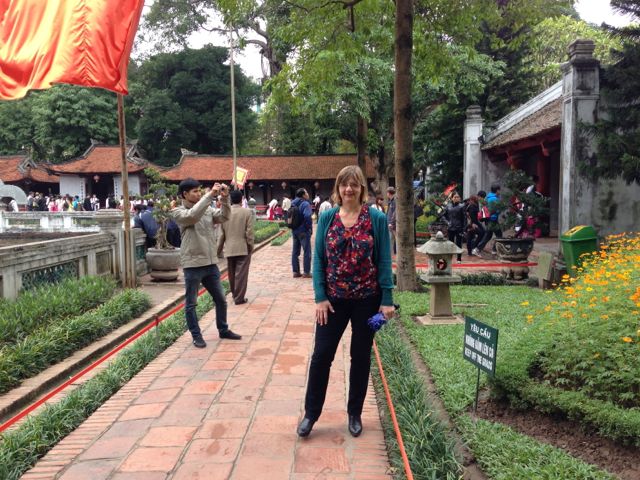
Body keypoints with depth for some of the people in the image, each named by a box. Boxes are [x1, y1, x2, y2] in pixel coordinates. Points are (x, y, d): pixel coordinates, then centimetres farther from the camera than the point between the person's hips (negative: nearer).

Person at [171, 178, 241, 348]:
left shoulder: (207, 209, 9)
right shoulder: (178, 212, -7)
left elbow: (224, 216, -1)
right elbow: (193, 215, -27)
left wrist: (225, 198, -16)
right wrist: (210, 195, -27)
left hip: (211, 263, 6)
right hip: (192, 265, -5)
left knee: (220, 299, 15)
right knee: (191, 303, 6)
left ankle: (223, 330, 31)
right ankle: (196, 335, 20)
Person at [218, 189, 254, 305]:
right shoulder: (247, 212, -8)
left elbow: (221, 233, 3)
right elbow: (249, 232, -11)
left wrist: (219, 249, 12)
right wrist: (250, 246, 0)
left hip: (229, 249, 3)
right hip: (243, 248, -3)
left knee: (232, 273, 16)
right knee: (241, 274, 0)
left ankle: (234, 295, 27)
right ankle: (239, 298, 2)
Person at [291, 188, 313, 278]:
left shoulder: (293, 204, 11)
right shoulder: (305, 204, -15)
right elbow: (307, 216, -29)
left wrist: (292, 226, 16)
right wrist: (309, 227, -16)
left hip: (294, 231, 8)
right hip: (303, 231, -8)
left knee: (295, 252, 12)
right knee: (307, 251, 1)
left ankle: (295, 271, 17)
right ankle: (306, 272, 3)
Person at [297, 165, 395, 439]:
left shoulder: (377, 219, -5)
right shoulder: (327, 218, 0)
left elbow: (384, 261, -5)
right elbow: (319, 259, -1)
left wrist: (387, 300, -9)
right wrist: (320, 297, -8)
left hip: (367, 299, -1)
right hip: (334, 298, 1)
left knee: (361, 356, 11)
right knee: (321, 354, 4)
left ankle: (355, 414, 29)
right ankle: (311, 413, 22)